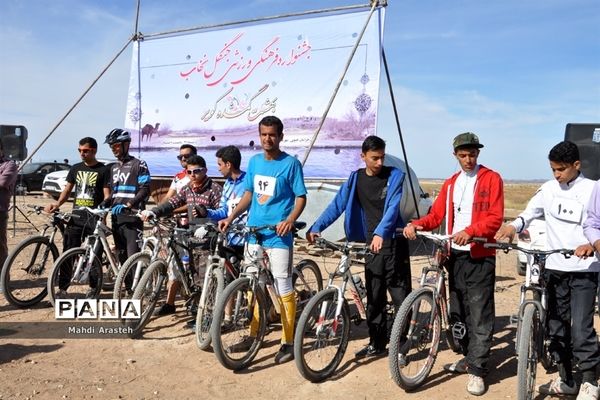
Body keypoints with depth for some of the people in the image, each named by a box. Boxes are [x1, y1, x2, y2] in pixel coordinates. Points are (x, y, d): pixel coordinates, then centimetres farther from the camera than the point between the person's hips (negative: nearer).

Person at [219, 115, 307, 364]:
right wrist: (230, 218, 9)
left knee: (283, 289, -2)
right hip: (253, 232, 6)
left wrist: (290, 220, -23)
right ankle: (253, 335, 28)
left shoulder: (291, 163, -6)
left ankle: (288, 342, 10)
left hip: (278, 235, -6)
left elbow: (301, 197, -7)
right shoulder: (254, 161, 10)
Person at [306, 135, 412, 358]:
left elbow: (393, 207, -18)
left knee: (400, 295, 0)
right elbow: (337, 205, 2)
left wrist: (380, 233, -35)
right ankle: (377, 343, 23)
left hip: (394, 242, -4)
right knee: (374, 297, 11)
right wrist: (316, 228, -10)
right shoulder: (356, 179, 7)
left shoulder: (395, 176, -4)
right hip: (371, 244, 4)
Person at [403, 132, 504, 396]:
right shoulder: (450, 184, 15)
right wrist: (417, 224, -12)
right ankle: (469, 357, 28)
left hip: (480, 257, -6)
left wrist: (469, 231, -27)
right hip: (456, 255, 6)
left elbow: (495, 218, -12)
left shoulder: (491, 179, -2)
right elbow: (436, 215, 8)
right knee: (458, 312, 13)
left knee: (480, 315, -5)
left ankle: (477, 370, 2)